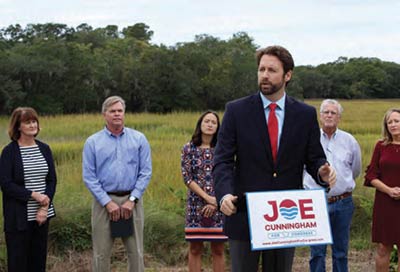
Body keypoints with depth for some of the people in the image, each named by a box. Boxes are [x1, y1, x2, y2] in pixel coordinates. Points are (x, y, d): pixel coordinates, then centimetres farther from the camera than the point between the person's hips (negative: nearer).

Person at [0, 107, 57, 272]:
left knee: (39, 257, 9)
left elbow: (52, 180, 6)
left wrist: (44, 208, -6)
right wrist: (33, 195, -16)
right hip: (19, 217, -4)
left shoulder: (44, 149, 7)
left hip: (42, 214, 4)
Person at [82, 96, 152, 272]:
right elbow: (89, 176, -1)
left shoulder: (139, 139, 4)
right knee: (101, 253, 4)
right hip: (104, 200, 0)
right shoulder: (92, 142, 3)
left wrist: (132, 200, -9)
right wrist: (108, 203, -9)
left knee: (136, 251, 4)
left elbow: (145, 172, 0)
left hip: (131, 200, 0)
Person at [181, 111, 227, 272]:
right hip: (196, 204, -1)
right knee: (195, 249, 4)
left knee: (218, 250, 5)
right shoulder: (189, 149, 2)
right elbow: (187, 177, -5)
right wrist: (207, 197, -14)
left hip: (218, 205, 1)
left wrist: (216, 202, -11)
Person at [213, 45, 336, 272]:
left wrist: (323, 172, -17)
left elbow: (314, 158, 7)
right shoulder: (237, 110, -1)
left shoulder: (306, 114, 4)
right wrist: (224, 193, -23)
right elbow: (223, 160, -5)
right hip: (245, 214, -1)